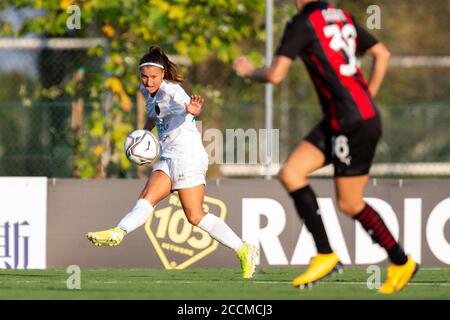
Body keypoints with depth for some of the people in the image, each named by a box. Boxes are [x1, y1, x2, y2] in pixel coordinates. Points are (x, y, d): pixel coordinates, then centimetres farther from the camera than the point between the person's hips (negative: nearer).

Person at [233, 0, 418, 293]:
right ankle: (325, 255, 5)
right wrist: (366, 98, 22)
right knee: (290, 173, 4)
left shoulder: (302, 24, -11)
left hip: (354, 124, -8)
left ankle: (401, 263, 11)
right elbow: (382, 54, 17)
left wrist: (249, 71, 7)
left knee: (350, 204, 1)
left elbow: (276, 75, -14)